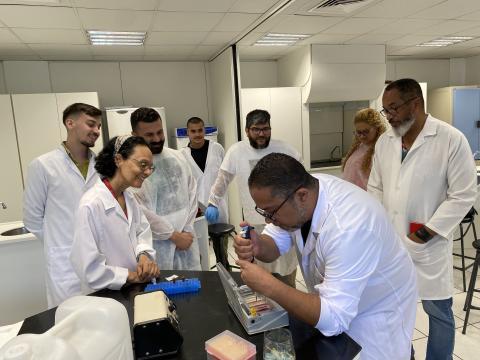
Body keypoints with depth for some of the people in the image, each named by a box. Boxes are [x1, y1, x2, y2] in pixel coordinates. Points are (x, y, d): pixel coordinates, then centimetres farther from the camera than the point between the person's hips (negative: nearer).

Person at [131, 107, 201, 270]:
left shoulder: (178, 157, 5)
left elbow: (192, 193, 7)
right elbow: (142, 212, -14)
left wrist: (186, 230, -1)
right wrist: (173, 235, -9)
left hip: (187, 238, 5)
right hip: (157, 244, -4)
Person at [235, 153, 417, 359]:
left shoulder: (347, 226, -38)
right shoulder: (294, 191, -18)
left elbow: (333, 318, -35)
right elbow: (275, 244, -5)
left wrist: (268, 286, -38)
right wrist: (257, 246, -26)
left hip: (376, 313, -6)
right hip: (333, 298, 6)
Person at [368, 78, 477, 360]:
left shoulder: (452, 139, -11)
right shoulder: (384, 141, 5)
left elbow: (463, 195, -11)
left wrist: (426, 233, -15)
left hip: (428, 246, -4)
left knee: (437, 310, 11)